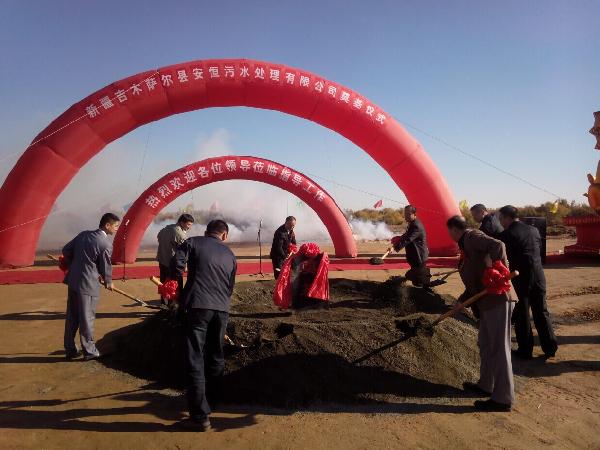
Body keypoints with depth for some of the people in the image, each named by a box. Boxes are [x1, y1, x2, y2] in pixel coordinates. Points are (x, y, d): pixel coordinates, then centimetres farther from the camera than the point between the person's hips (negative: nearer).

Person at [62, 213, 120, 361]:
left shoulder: (83, 234, 5)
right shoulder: (106, 244, -16)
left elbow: (66, 250, 12)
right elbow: (106, 267, -7)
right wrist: (109, 282, 12)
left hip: (73, 281, 7)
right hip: (88, 285, -7)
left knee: (72, 317, 15)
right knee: (87, 318, 4)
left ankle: (70, 349, 26)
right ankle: (89, 351, 17)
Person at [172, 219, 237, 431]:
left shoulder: (193, 242, 7)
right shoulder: (230, 254, 18)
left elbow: (177, 264, -7)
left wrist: (179, 292, 8)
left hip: (197, 305, -4)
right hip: (221, 309, 4)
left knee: (195, 360, -1)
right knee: (216, 356, 22)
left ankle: (200, 416, 0)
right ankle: (212, 398, 39)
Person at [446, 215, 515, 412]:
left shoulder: (472, 236, -8)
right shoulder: (466, 244, 20)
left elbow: (497, 246, -27)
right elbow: (474, 280, 23)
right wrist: (461, 300, 21)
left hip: (497, 299, -11)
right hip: (488, 301, 11)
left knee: (498, 347, -3)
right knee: (485, 344, 21)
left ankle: (503, 399, 7)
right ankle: (486, 385, 37)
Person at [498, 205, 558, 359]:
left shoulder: (506, 235, -13)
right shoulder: (534, 230, 5)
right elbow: (539, 249, 16)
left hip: (519, 279, -5)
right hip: (538, 277, 5)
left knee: (522, 315, 6)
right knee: (541, 312, 16)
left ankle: (525, 350, 14)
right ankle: (550, 347, 22)